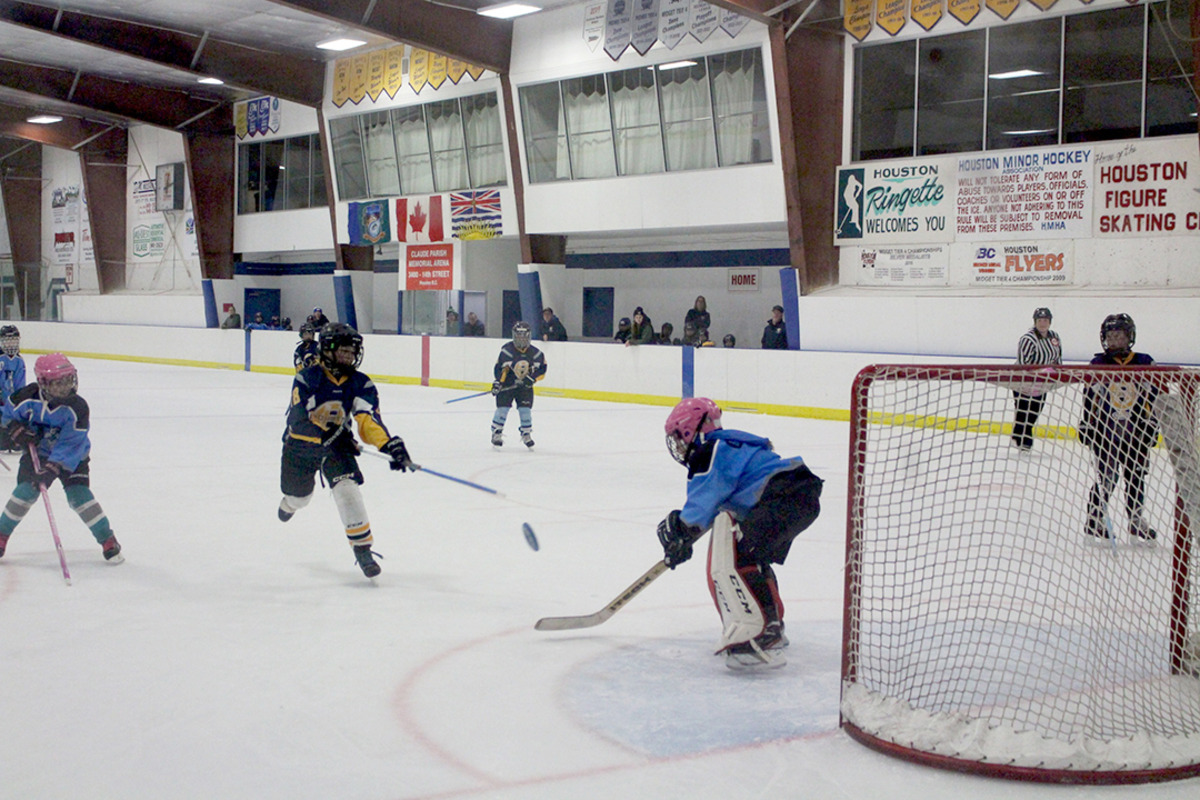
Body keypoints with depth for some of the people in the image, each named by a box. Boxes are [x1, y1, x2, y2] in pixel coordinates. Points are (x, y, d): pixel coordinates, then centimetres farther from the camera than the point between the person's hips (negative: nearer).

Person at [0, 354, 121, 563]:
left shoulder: (77, 408, -28)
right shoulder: (28, 398, -19)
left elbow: (69, 446, -31)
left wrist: (52, 470, -39)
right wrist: (19, 430, -17)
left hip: (72, 456, -2)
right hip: (37, 451, 2)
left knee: (79, 494, -18)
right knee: (25, 490, -14)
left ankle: (108, 540, -8)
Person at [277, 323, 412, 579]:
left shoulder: (361, 384, -11)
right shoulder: (307, 378, -19)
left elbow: (369, 421, -23)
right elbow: (299, 419, -27)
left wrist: (389, 444, -41)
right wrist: (329, 434, -40)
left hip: (337, 445, 1)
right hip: (300, 445, -1)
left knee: (347, 488, -22)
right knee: (298, 496, 16)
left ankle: (362, 548, -17)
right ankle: (289, 504, 57)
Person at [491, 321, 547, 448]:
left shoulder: (535, 353, -5)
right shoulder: (507, 350, -15)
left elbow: (542, 368, 1)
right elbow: (499, 368, -17)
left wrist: (532, 378, -13)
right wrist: (498, 382, -27)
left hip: (525, 386, 3)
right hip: (507, 384, -3)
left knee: (526, 409, -1)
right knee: (502, 408, -7)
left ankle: (526, 434, 17)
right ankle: (496, 433, 5)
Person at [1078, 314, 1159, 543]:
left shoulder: (1144, 363, 4)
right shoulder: (1098, 364, 2)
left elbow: (1154, 397, 8)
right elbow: (1089, 399, 4)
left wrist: (1152, 426, 4)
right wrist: (1086, 425, -1)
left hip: (1136, 432, 2)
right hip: (1105, 431, -2)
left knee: (1136, 477, 10)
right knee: (1107, 477, -6)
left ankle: (1136, 521, 22)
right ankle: (1095, 519, 5)